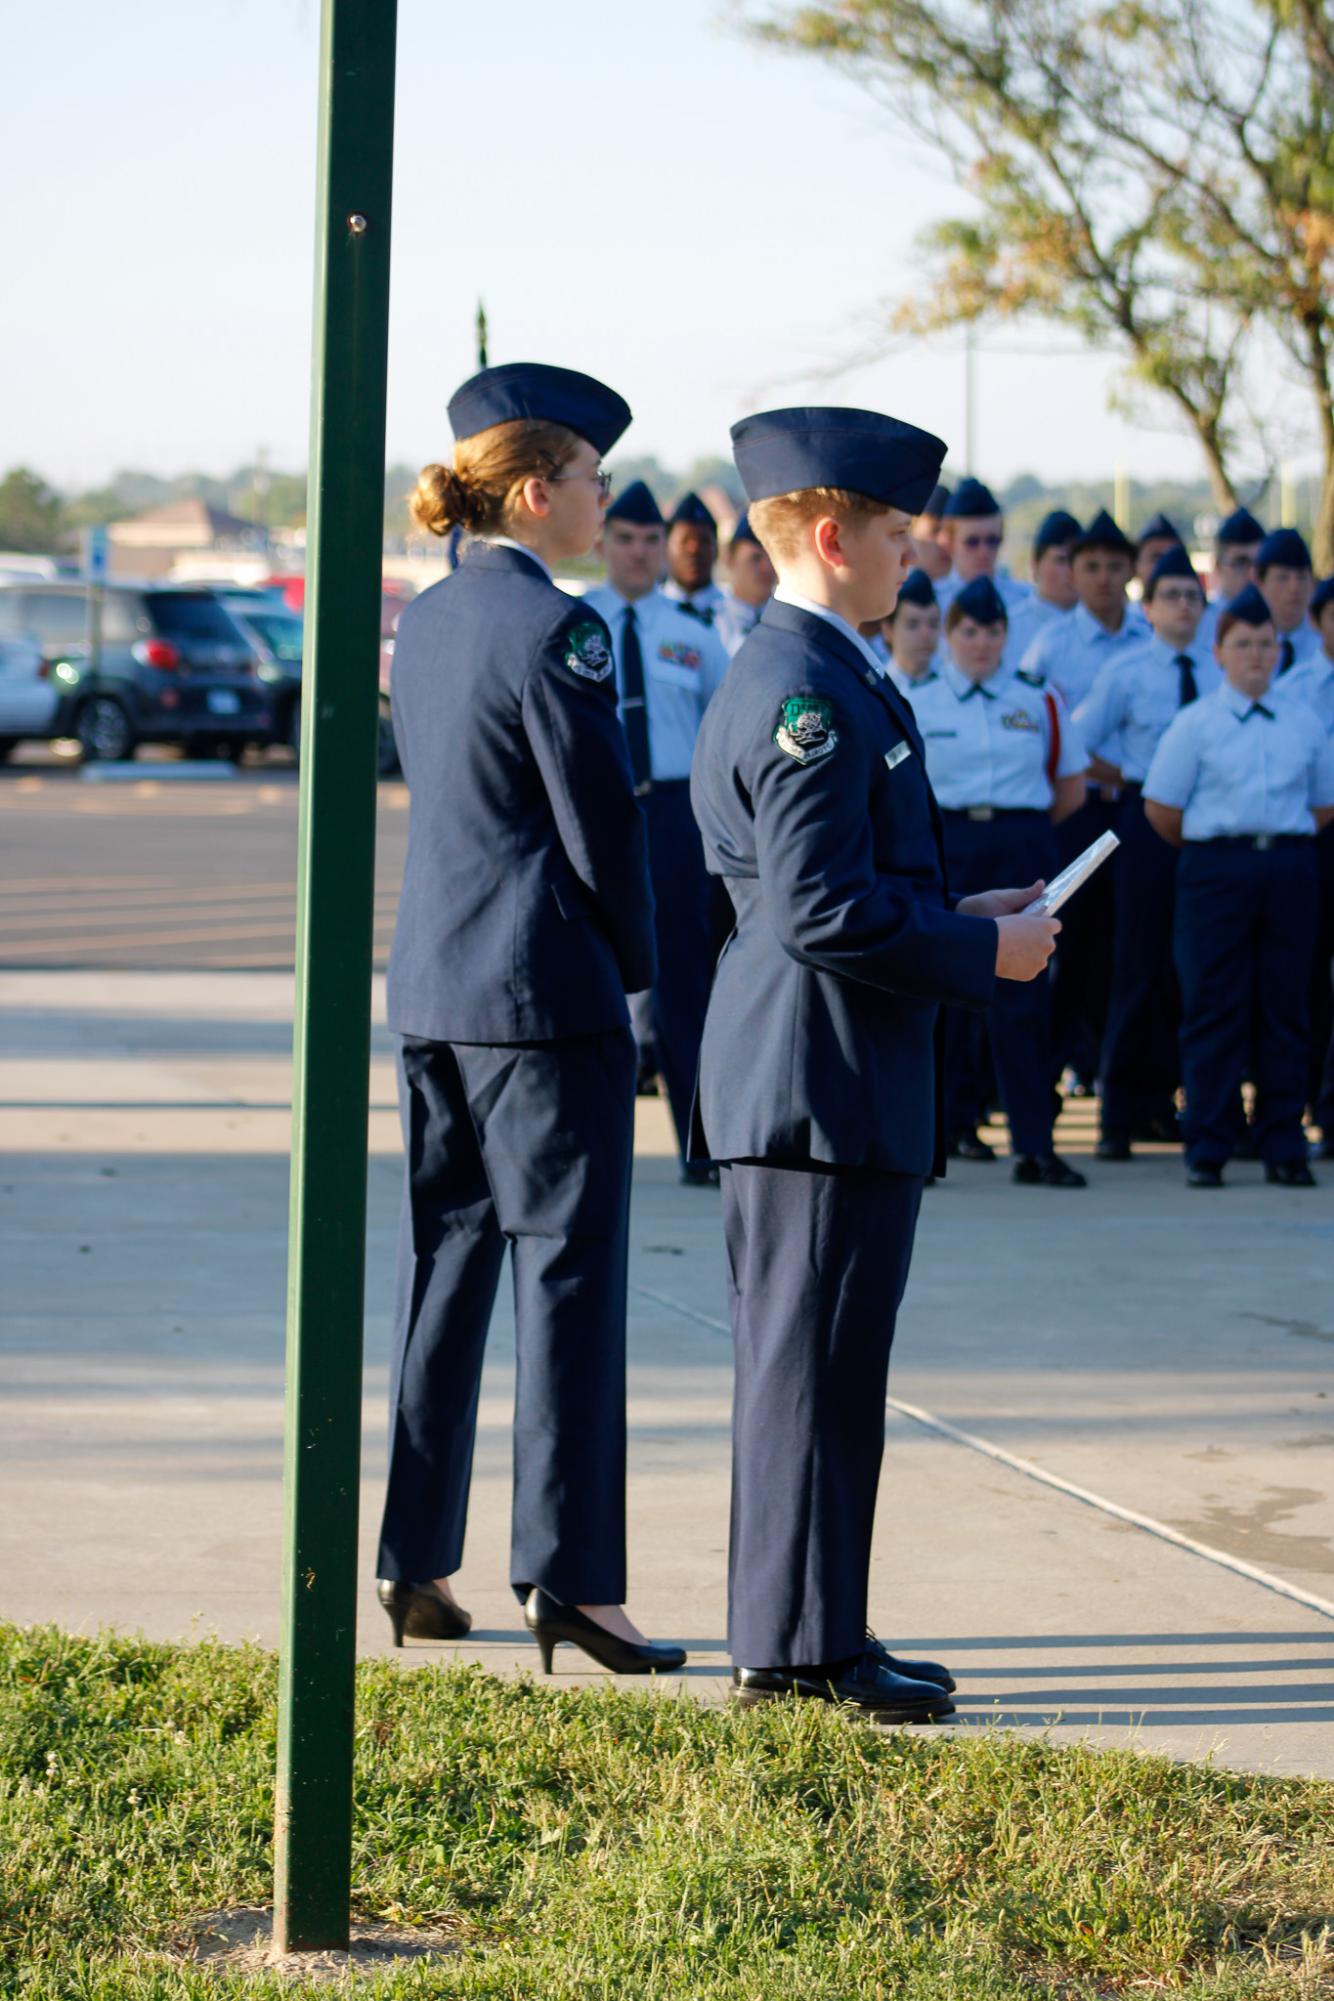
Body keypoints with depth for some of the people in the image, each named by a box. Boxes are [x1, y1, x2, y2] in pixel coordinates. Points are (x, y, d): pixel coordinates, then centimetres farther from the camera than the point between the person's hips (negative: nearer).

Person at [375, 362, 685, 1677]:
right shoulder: (555, 630, -14)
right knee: (567, 1274, -4)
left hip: (433, 982, 8)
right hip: (546, 988, -8)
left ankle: (414, 1568, 16)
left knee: (441, 1266, 12)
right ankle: (567, 1579, -3)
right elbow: (601, 816, -14)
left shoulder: (427, 622, 11)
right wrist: (635, 958, 1)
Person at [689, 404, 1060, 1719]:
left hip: (798, 1076, 11)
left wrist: (963, 917, 16)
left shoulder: (788, 675, 16)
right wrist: (983, 953, -13)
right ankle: (797, 1647, 2)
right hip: (824, 1080, -11)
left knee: (806, 1365, 15)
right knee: (815, 1365, -4)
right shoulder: (810, 695, -18)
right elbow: (823, 911, -23)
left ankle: (790, 1635, 22)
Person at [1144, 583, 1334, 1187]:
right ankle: (1207, 1150, 2)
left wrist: (1285, 840, 10)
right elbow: (1161, 808, 1)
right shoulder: (1196, 723, 1)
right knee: (1214, 1008, -2)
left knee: (1285, 1008, 4)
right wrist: (1205, 848, 6)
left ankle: (1283, 1147, 9)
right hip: (1216, 867, -3)